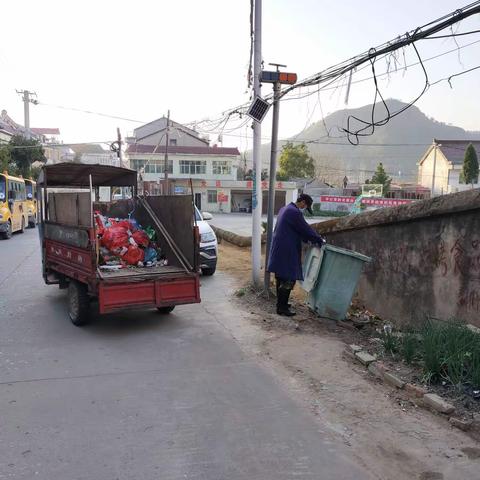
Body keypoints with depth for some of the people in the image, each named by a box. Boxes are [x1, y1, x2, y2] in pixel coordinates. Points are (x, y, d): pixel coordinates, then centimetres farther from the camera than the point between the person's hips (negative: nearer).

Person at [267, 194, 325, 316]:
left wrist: (308, 239, 20)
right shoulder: (294, 212, -17)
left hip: (279, 250, 11)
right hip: (287, 252, -11)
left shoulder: (285, 209, 16)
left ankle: (281, 303, 29)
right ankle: (282, 307, -1)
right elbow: (306, 229, -13)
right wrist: (320, 240, 0)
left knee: (281, 278, 18)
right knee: (289, 280, -5)